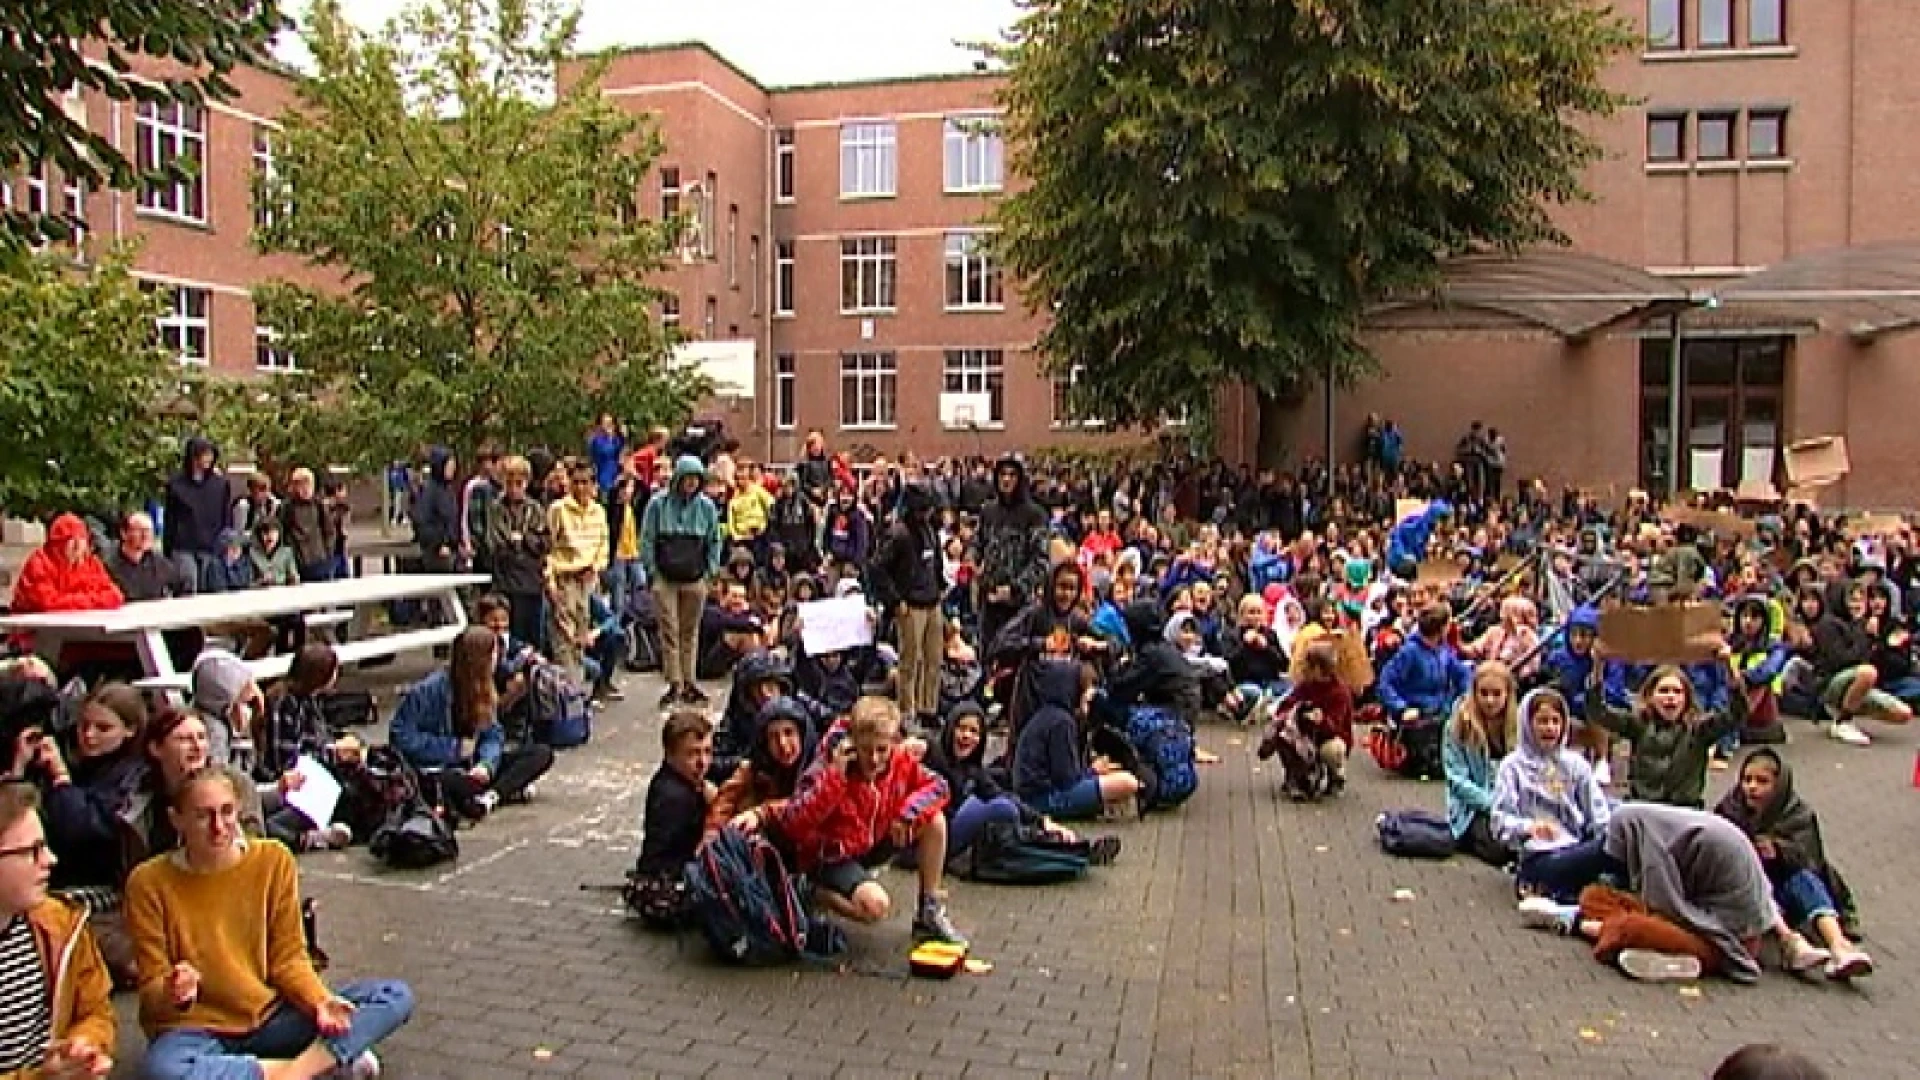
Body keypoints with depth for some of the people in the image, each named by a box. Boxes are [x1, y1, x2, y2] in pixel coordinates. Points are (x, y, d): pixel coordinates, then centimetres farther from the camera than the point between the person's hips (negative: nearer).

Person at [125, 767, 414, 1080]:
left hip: (271, 1017, 2)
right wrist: (171, 993, -30)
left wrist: (321, 1001, -19)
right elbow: (152, 988, -6)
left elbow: (288, 957, -1)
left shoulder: (274, 860, -5)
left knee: (396, 996, -14)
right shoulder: (149, 882, -10)